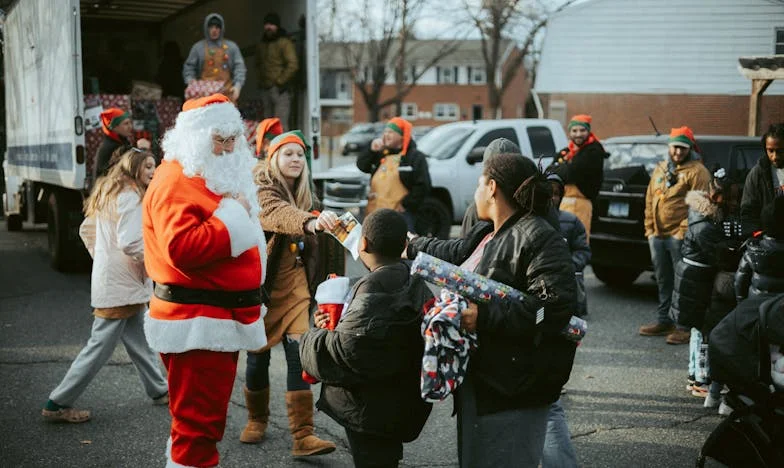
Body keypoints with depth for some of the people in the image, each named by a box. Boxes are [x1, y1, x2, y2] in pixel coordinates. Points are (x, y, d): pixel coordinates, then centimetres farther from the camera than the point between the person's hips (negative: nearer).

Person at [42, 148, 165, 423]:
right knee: (100, 347, -3)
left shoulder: (108, 193, 14)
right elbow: (130, 242, -25)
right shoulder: (130, 196, -16)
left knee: (139, 341, 17)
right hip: (120, 285, -10)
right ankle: (58, 404, 3)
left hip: (107, 275, 10)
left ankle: (159, 391, 28)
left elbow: (86, 231, 21)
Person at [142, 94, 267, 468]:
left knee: (208, 416, 19)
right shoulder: (176, 181, -15)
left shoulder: (216, 175, 17)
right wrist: (233, 216, -21)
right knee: (199, 421, -7)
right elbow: (184, 248, -30)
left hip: (221, 317, 10)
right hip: (194, 322, -10)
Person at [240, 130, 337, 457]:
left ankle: (303, 436, -10)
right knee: (259, 354, 6)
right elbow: (277, 214, -37)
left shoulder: (303, 193, 8)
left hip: (293, 282, 4)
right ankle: (257, 419, 31)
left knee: (300, 353, -9)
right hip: (259, 282, -4)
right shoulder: (260, 189, -13)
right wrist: (310, 222, -55)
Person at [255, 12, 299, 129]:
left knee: (280, 125, -14)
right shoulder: (261, 44, 17)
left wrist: (280, 81, -14)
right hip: (265, 89, 7)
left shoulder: (284, 42, -6)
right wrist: (261, 81, 12)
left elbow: (293, 65, -14)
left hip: (280, 90, -7)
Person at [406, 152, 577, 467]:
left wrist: (483, 317, -24)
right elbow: (456, 252, 35)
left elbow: (555, 308, -26)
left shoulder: (540, 239, -15)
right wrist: (412, 246, 48)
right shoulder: (485, 234, 13)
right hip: (478, 379, 10)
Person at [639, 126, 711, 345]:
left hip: (679, 237, -7)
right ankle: (663, 320, 26)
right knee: (663, 280, 15)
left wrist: (683, 232, -16)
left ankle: (685, 326, -1)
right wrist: (650, 229, 12)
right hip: (658, 236, 7)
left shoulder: (697, 171, -5)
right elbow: (650, 201, 19)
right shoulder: (660, 169, 18)